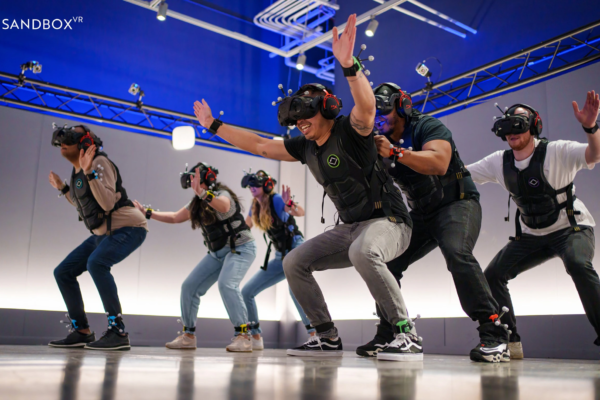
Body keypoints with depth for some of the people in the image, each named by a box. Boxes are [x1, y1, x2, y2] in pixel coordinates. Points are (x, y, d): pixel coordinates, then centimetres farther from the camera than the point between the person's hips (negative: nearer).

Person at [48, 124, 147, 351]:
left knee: (96, 262, -35)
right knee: (63, 272, 7)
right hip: (103, 233, 10)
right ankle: (81, 332, 16)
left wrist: (89, 172, -31)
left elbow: (108, 203, -28)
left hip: (128, 228, -10)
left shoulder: (99, 162, -15)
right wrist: (62, 189, 22)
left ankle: (118, 332, -31)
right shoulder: (77, 172, 11)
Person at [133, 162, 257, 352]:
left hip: (240, 248, -8)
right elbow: (175, 217, 19)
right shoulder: (197, 203, 8)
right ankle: (188, 335, 12)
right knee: (189, 286, 0)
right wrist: (147, 213, 18)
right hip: (218, 252, 8)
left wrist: (202, 193, -57)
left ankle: (243, 336, -25)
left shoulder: (222, 194, -17)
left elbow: (224, 206, -42)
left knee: (227, 284, -31)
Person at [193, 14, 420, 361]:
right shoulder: (305, 147, 8)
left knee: (363, 251, -40)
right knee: (294, 262, 2)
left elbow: (367, 106, -37)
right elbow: (259, 145, 14)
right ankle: (328, 338, 8)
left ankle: (408, 335, -27)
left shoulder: (350, 130, -13)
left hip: (389, 220, -8)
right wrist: (214, 125, 16)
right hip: (350, 227, 8)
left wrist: (349, 65, -52)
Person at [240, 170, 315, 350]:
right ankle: (255, 338, 15)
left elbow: (301, 212, -33)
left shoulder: (276, 200, -15)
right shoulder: (255, 206, 6)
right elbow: (246, 225, 24)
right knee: (246, 292, 5)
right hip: (280, 257, 8)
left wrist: (289, 204, -50)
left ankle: (315, 336, -33)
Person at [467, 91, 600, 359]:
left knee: (578, 266, -35)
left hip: (572, 228, -5)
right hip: (530, 236, 5)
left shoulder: (557, 152, -18)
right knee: (493, 275, -5)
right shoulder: (499, 162, -4)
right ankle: (509, 342, 8)